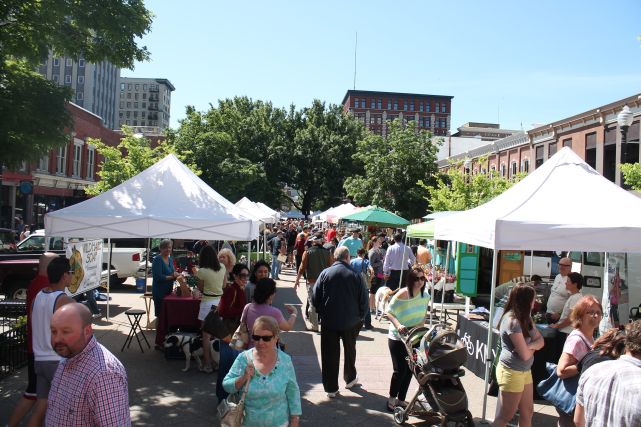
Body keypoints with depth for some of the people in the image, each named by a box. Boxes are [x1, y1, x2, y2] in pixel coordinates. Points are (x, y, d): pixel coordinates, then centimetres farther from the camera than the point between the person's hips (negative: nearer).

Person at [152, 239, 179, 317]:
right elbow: (158, 277, -19)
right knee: (160, 313, -3)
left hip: (169, 291, 7)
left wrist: (175, 275, -6)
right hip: (159, 292, -7)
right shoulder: (157, 259, -11)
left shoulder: (170, 259, 12)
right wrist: (172, 277, -18)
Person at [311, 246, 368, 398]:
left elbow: (315, 297, -6)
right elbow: (364, 300, -5)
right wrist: (360, 317, 10)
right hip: (351, 321, 1)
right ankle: (350, 378, 40)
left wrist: (321, 313, 10)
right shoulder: (355, 275, -10)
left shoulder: (325, 273, -8)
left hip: (329, 321, 0)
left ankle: (331, 388, 13)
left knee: (330, 354, 8)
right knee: (350, 350, 23)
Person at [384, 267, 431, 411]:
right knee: (400, 370, -5)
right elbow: (389, 312, -15)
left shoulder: (425, 296, -2)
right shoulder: (402, 295, -20)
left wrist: (419, 326, -9)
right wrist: (398, 325, -30)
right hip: (397, 338, -6)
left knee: (410, 369, 11)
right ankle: (392, 398, 15)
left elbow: (423, 316, 10)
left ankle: (401, 399, 28)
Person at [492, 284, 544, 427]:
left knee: (527, 411, 16)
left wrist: (529, 345, -16)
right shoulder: (512, 321, -22)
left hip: (525, 371, 9)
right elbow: (525, 354, -21)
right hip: (511, 372, -9)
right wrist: (533, 347, 0)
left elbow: (540, 340, 5)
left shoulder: (525, 318, 8)